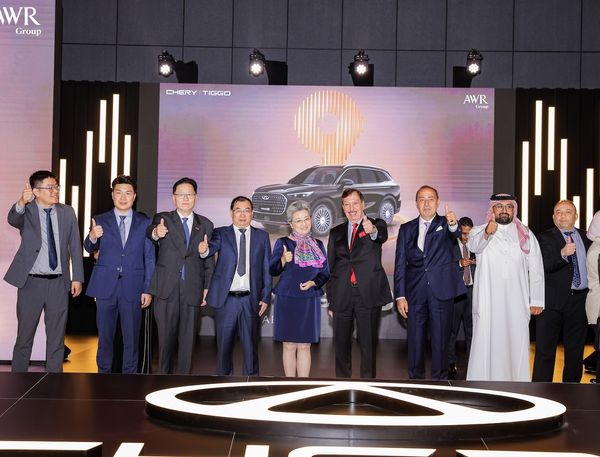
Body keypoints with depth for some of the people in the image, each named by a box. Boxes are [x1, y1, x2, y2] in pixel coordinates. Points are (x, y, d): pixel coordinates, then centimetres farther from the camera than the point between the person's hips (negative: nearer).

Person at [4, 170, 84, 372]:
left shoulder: (67, 213, 5)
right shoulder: (27, 211, -3)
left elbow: (75, 246, 8)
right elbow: (13, 219, -27)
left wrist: (77, 278, 3)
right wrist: (22, 203, -48)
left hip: (59, 282, 2)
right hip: (31, 282, -2)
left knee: (56, 336, 9)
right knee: (24, 335, 6)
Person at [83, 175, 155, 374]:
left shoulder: (144, 223, 5)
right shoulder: (100, 221, 6)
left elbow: (149, 258, 4)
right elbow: (90, 249, 1)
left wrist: (148, 289, -2)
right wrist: (92, 237, -23)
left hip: (133, 287, 0)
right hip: (106, 286, 0)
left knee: (132, 337, 4)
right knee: (105, 335, 8)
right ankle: (103, 373, 20)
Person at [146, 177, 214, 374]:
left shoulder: (205, 225, 11)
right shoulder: (162, 219, 3)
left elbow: (209, 260, 12)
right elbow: (149, 231, -21)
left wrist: (207, 288, 5)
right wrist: (155, 233, -44)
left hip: (192, 291, 2)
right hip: (167, 289, -2)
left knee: (188, 339, 4)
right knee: (166, 337, 4)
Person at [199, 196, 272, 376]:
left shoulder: (262, 236, 8)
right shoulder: (221, 234, 4)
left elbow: (267, 269, 7)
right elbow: (213, 247, -17)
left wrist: (265, 297, 0)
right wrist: (204, 249, -40)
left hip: (251, 300, 1)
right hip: (225, 299, -1)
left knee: (251, 345, 8)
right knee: (224, 345, 6)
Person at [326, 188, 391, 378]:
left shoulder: (376, 225, 4)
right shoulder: (336, 232, 15)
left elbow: (383, 236, -21)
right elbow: (330, 267, 15)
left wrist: (373, 231, -46)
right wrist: (330, 301, 10)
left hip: (368, 295, -3)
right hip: (342, 297, 4)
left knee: (368, 344, 0)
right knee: (341, 344, 9)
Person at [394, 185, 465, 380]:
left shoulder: (446, 224, 5)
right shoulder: (406, 229, 9)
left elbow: (456, 235, -21)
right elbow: (400, 264, 6)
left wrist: (453, 225, -45)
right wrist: (400, 296, -1)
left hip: (441, 291, -2)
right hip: (415, 292, 2)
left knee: (440, 339, 3)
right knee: (415, 339, 6)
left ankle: (439, 380, 13)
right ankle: (415, 379, 18)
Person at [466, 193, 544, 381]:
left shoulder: (526, 235, 12)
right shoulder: (479, 231, 6)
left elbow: (536, 269, 9)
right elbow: (474, 245, -19)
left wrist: (536, 301, 2)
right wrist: (487, 233, -41)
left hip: (517, 301, 2)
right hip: (487, 301, -2)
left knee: (516, 344, 1)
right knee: (486, 343, -4)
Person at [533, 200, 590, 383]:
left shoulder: (586, 237, 11)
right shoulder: (546, 238, -3)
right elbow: (544, 266, -18)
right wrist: (562, 253, -35)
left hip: (579, 300, 4)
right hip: (553, 300, -4)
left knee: (575, 350, 12)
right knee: (545, 349, -2)